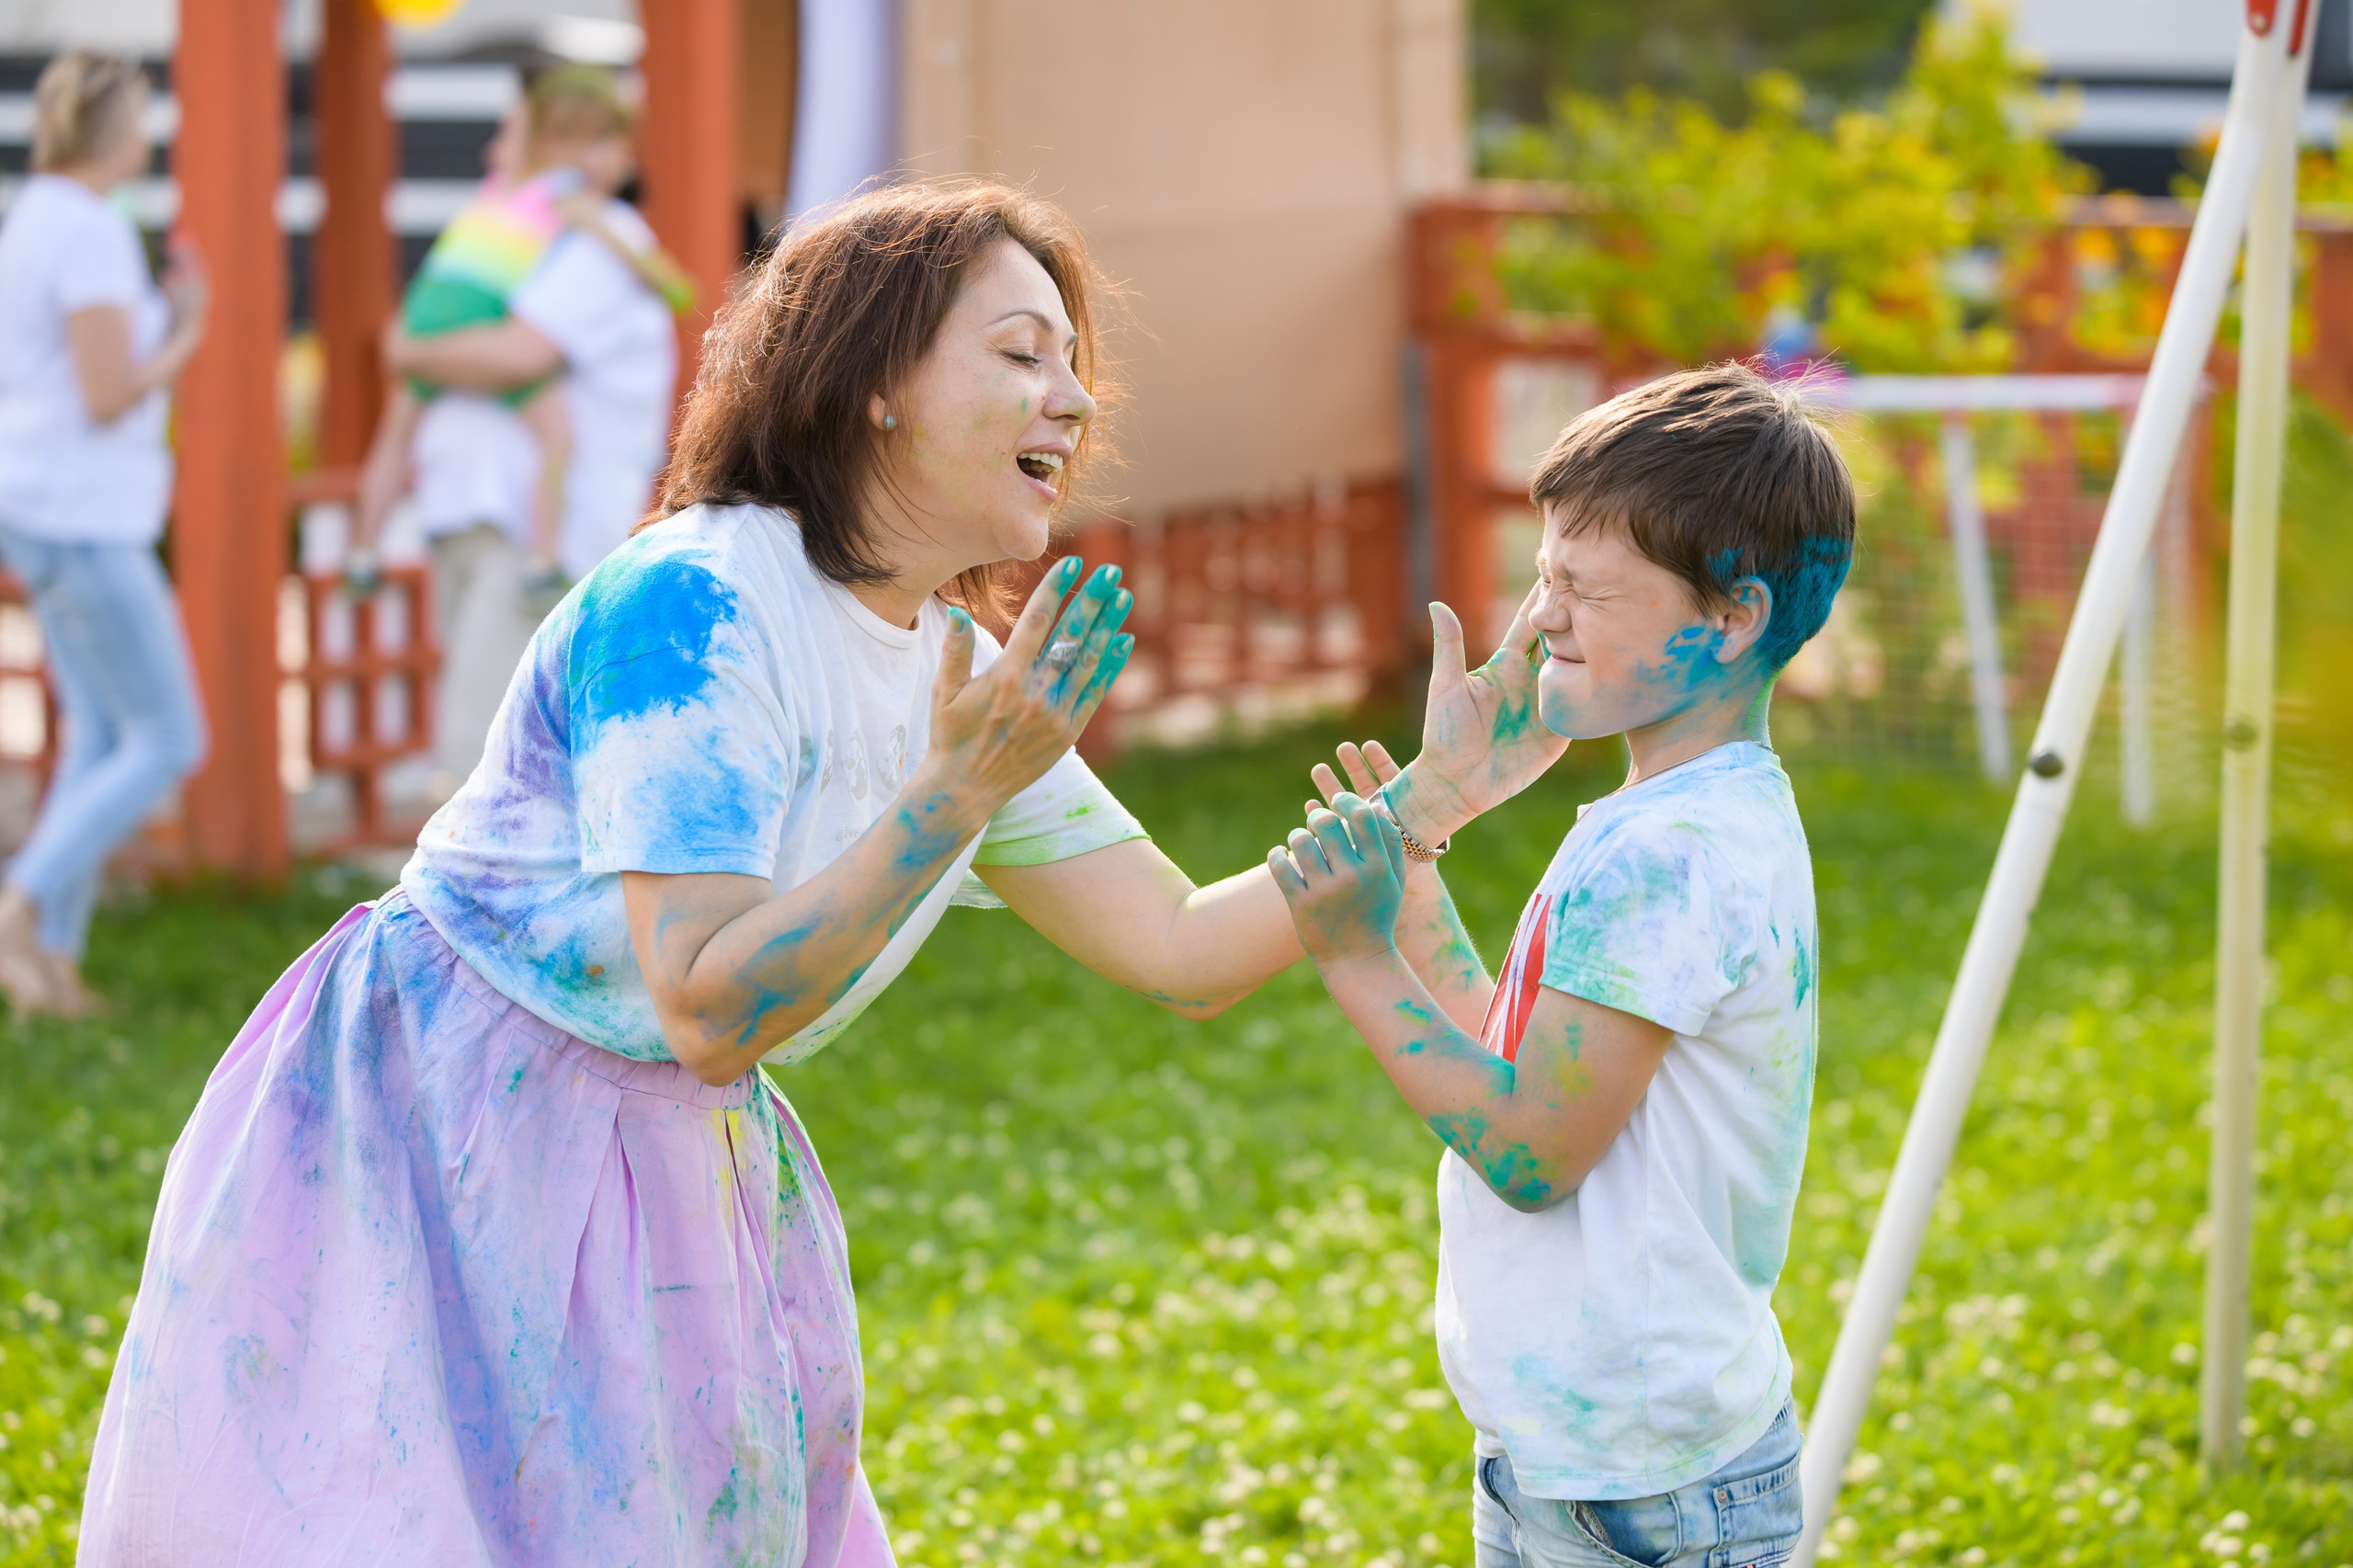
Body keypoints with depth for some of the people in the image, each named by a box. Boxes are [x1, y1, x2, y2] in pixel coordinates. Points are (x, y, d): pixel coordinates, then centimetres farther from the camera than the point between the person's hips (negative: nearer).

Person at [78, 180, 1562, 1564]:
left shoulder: (973, 676, 4)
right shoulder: (692, 610, -22)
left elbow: (1184, 951, 5)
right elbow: (711, 1011, -27)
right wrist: (952, 800, -32)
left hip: (669, 1183, 8)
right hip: (429, 1144, -8)